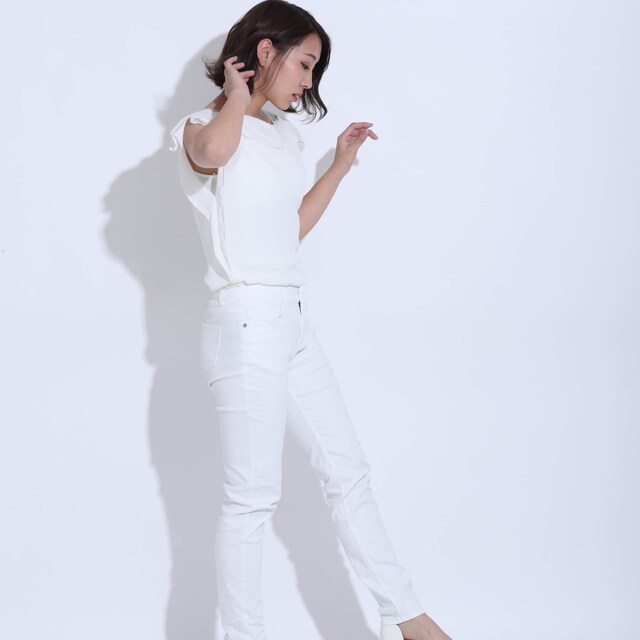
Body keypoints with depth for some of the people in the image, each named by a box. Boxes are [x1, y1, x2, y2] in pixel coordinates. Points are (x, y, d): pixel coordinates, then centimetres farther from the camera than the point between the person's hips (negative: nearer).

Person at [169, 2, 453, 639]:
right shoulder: (203, 127, -6)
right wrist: (237, 96, -13)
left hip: (292, 323, 9)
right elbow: (213, 151, -33)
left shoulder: (281, 134, 19)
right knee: (252, 496, -3)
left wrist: (340, 164, 27)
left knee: (347, 470, 11)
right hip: (245, 325, -9)